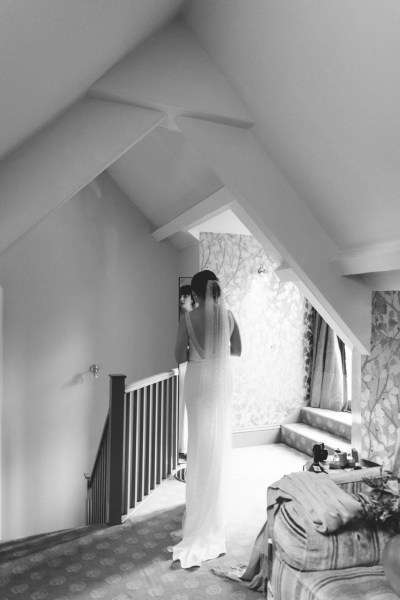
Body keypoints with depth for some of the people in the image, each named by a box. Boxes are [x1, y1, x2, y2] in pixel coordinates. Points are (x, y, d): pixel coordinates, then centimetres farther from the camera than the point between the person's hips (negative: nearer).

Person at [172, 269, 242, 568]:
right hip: (222, 380, 3)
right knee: (220, 443, 15)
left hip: (198, 381, -3)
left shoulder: (189, 318, -12)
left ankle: (201, 507, 20)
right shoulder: (229, 315, -3)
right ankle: (214, 505, 30)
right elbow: (237, 351, 7)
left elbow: (180, 357, -8)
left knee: (202, 445, 8)